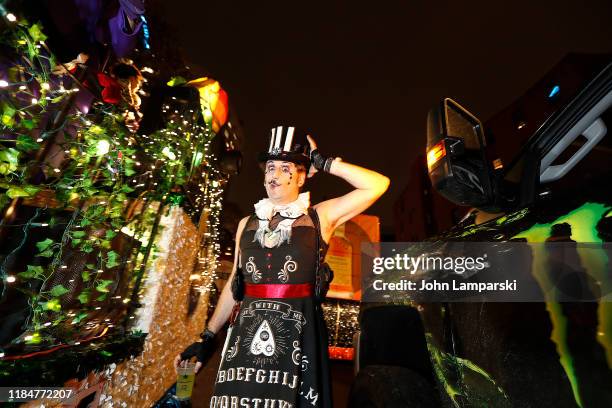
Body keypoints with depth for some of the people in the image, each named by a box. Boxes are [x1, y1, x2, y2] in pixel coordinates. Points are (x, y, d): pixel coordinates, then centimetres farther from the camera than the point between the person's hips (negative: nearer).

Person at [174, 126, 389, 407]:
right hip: (245, 334, 3)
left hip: (297, 333, -3)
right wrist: (208, 337, 12)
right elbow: (234, 284, 12)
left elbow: (378, 185, -9)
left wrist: (323, 163, -4)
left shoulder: (320, 217, -2)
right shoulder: (247, 223, 8)